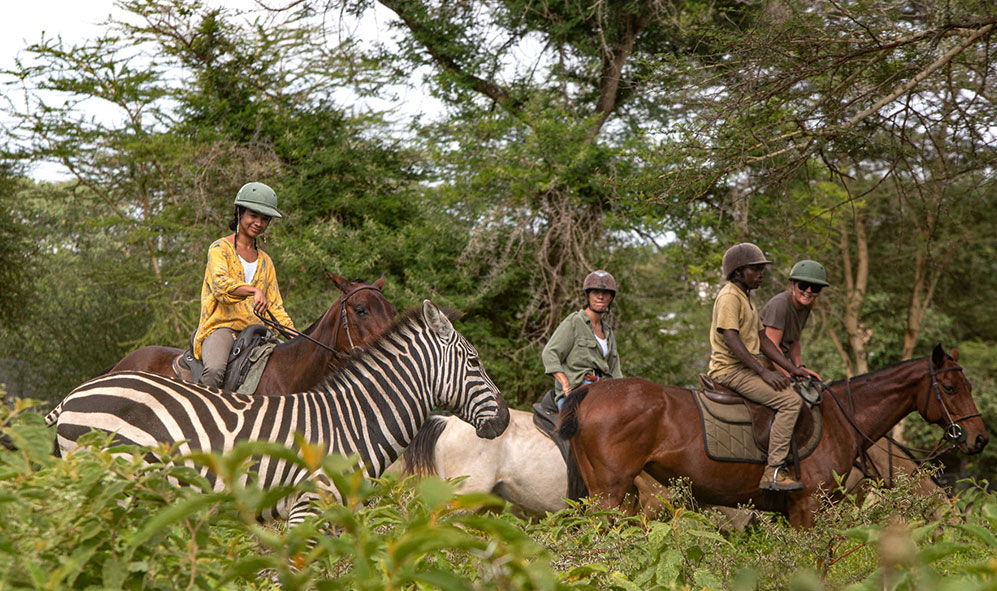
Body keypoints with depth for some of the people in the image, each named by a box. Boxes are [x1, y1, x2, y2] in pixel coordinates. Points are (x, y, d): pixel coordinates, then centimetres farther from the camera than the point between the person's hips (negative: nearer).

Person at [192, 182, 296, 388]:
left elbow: (275, 307, 19)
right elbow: (220, 284, -16)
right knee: (215, 370, -36)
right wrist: (254, 291, -32)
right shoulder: (220, 248, 4)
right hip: (221, 326, -5)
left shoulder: (265, 261, 21)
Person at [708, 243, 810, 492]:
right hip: (730, 370, -11)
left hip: (746, 369, 11)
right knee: (790, 400, -21)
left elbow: (763, 340, 19)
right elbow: (731, 339, -24)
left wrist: (792, 369, 10)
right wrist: (763, 372, -26)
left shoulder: (746, 298, 20)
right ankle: (773, 472, -24)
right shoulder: (729, 297, -13)